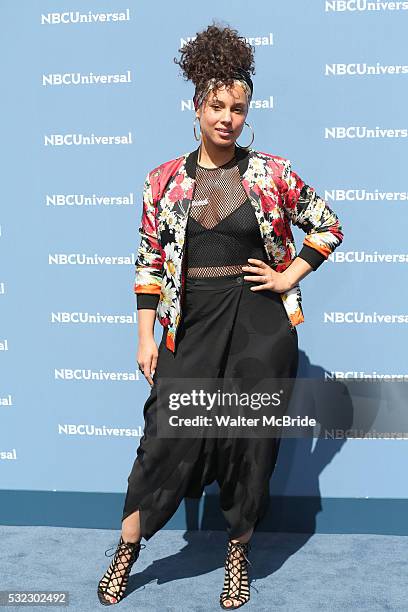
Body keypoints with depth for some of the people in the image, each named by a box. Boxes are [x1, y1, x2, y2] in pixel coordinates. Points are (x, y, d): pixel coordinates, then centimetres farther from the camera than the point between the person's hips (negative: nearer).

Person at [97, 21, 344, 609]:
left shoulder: (272, 173, 0)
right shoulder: (165, 179, 3)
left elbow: (327, 225, 10)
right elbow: (150, 259, 4)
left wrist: (289, 277, -1)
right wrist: (146, 336, 1)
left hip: (260, 323, 0)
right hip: (191, 323, 0)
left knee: (251, 438, 8)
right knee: (167, 433, 1)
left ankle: (239, 552, 29)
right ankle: (128, 546, 22)